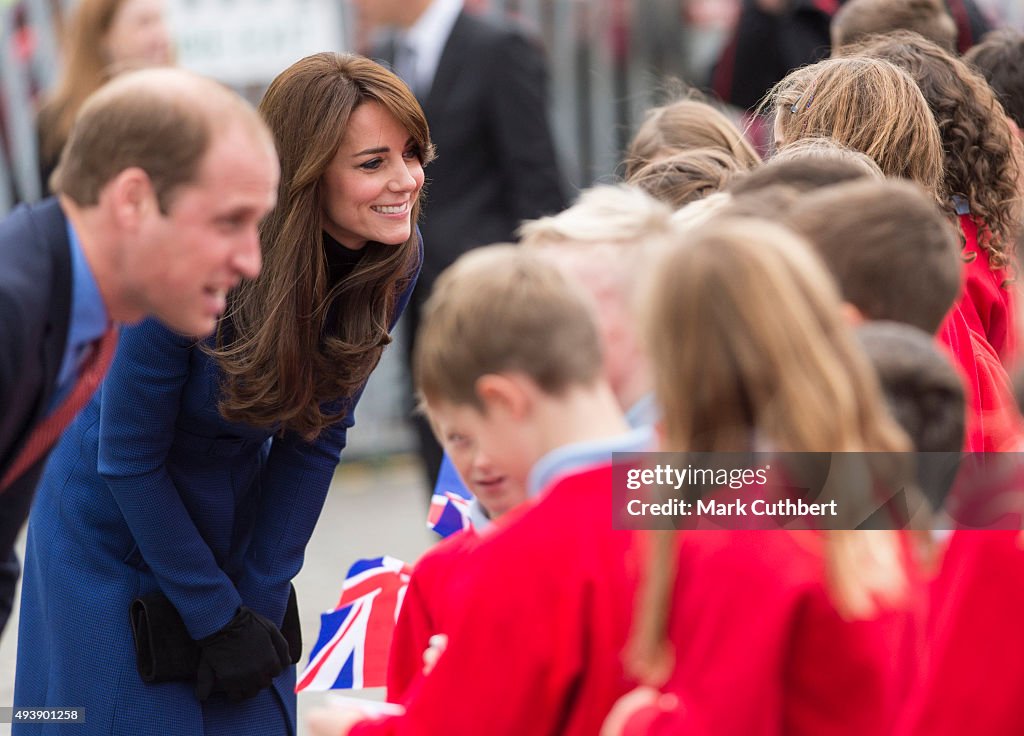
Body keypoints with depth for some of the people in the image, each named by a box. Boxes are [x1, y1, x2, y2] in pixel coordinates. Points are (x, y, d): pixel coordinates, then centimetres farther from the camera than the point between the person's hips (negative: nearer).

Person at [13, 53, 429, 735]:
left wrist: (260, 596, -5)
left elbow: (314, 436, -4)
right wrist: (217, 617, -15)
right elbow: (129, 460, -20)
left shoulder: (395, 260, -15)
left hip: (235, 526, 5)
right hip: (116, 537, -5)